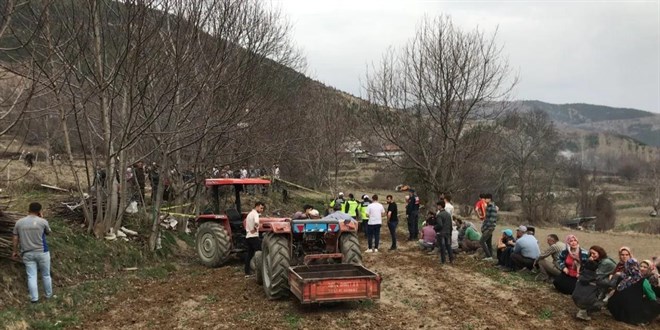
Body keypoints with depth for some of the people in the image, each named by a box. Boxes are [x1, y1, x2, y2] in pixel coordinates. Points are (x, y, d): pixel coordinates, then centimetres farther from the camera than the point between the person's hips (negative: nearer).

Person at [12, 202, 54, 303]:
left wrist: (15, 251, 17)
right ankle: (49, 295, 24)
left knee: (31, 276, 7)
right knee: (46, 275, 12)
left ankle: (34, 298, 9)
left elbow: (15, 239, 5)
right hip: (42, 252, -2)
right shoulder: (43, 222, -9)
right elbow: (48, 232, 10)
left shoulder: (19, 222, 0)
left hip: (27, 254, 2)